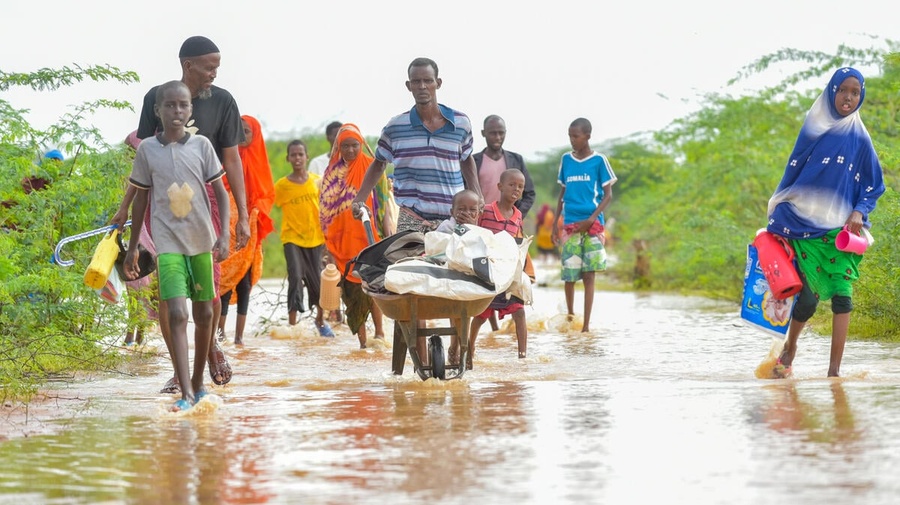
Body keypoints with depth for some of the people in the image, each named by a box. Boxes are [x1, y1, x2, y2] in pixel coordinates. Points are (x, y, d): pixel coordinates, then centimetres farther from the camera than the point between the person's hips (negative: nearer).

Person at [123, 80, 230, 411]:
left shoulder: (202, 145, 0)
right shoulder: (147, 149, 0)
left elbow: (221, 193, 4)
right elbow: (140, 199, 8)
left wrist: (224, 235, -7)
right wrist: (132, 246, 9)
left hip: (202, 241, 2)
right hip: (168, 244, -2)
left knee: (204, 314, 10)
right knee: (177, 313, -16)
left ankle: (198, 382, 27)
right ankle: (186, 393, -21)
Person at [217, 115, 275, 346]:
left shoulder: (259, 161, 12)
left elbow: (269, 194, 13)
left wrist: (257, 210, -4)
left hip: (249, 229, 3)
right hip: (228, 227, -3)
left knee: (245, 280, 2)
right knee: (226, 277, -11)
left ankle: (239, 333, 4)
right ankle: (220, 329, -10)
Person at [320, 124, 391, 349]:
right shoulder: (332, 173, 11)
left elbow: (383, 203, 2)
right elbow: (325, 208, 13)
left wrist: (386, 235, -6)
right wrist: (328, 243, 9)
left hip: (367, 236, -3)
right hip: (342, 240, 3)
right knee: (350, 288, 1)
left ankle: (378, 332, 1)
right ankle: (362, 339, 5)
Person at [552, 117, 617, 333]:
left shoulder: (599, 160, -2)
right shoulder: (566, 160, 9)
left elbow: (608, 195, -1)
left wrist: (591, 220, -12)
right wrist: (555, 222, 10)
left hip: (591, 225, -3)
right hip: (569, 225, 3)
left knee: (588, 274, -4)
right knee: (569, 274, 2)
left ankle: (586, 325, -2)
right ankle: (570, 317, 21)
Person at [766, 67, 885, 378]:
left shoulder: (859, 138, 5)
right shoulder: (814, 129, 4)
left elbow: (874, 186, 11)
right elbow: (792, 175, 8)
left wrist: (859, 212, -7)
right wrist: (779, 218, 4)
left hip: (842, 229, 1)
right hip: (806, 225, -1)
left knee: (842, 294, -10)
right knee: (809, 293, -3)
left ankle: (835, 369, -7)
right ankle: (790, 347, 25)